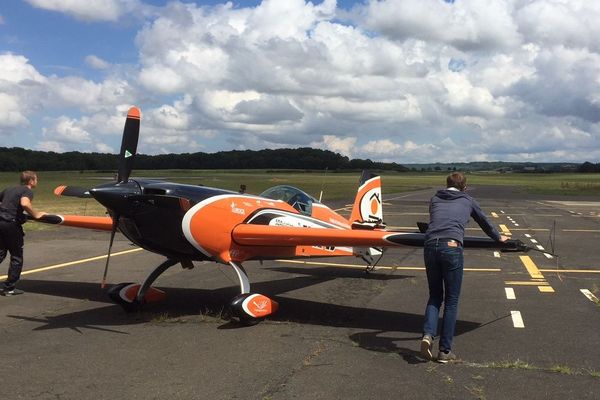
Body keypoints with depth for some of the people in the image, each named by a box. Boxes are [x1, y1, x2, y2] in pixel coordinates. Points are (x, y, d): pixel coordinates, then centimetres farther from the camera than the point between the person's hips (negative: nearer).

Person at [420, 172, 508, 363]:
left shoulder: (435, 199, 26)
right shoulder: (467, 201, 21)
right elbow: (483, 221, 38)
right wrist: (498, 237, 58)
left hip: (430, 246, 3)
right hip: (451, 247, -3)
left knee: (435, 296, 17)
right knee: (451, 301, 8)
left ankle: (428, 334, -5)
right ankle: (445, 350, 9)